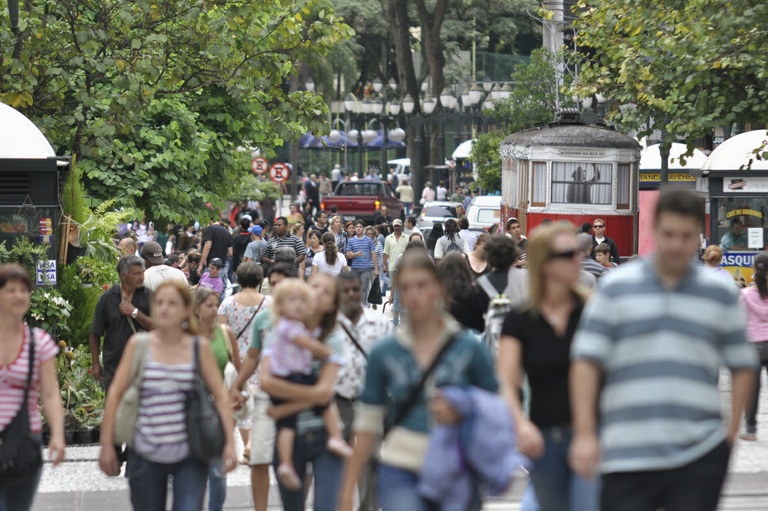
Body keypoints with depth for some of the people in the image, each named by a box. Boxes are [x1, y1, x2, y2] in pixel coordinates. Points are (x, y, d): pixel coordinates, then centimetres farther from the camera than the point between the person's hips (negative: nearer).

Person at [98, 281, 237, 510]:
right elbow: (116, 393, 2)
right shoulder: (139, 345, 0)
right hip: (146, 456, 1)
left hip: (189, 456, -1)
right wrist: (107, 444, -1)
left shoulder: (199, 348, 2)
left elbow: (220, 396, 3)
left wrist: (229, 442, -5)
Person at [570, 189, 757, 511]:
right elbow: (586, 360, 0)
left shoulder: (721, 295, 8)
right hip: (627, 457, 0)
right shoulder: (616, 288, 5)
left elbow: (742, 366, 13)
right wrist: (584, 433, -8)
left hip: (700, 457, 0)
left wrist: (731, 430, 4)